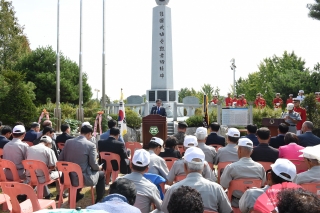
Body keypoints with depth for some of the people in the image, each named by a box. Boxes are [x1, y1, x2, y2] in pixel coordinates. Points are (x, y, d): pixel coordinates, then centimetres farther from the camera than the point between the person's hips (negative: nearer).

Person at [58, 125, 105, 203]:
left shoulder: (68, 142, 2)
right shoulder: (91, 145, -12)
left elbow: (60, 159, 6)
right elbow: (93, 165, -11)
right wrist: (99, 167, 11)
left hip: (68, 177, 6)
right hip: (83, 178, -6)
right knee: (101, 174, 20)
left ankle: (76, 195, 49)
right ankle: (99, 200, 25)